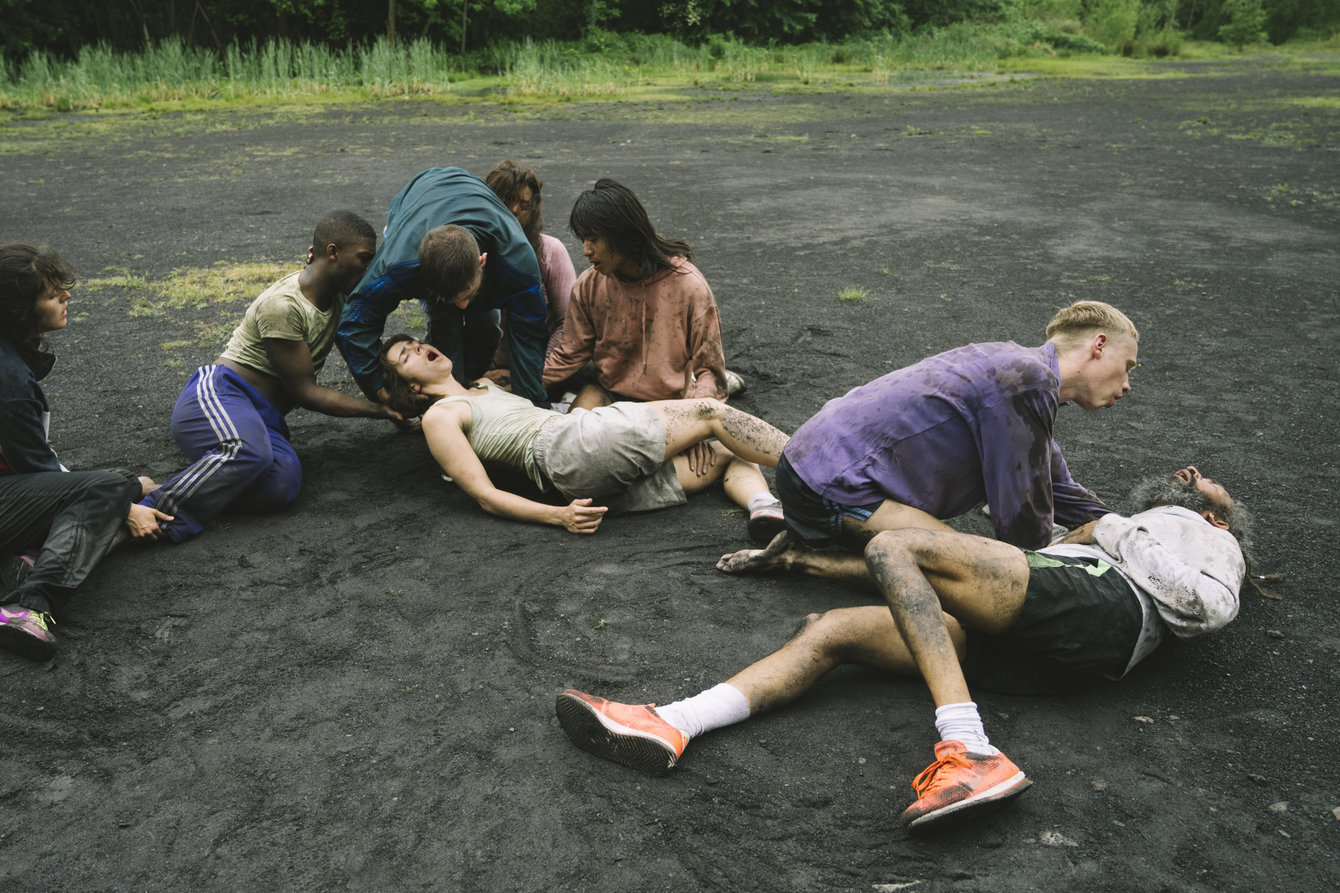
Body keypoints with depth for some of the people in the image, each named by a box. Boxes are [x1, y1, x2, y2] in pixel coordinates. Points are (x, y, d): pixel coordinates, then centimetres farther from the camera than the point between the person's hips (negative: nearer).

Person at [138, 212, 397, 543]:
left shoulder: (338, 295, 12)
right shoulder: (283, 305, -14)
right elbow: (304, 391, -12)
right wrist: (381, 410, -10)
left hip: (264, 417, 7)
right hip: (217, 396, -7)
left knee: (283, 484, -29)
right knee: (249, 452, -43)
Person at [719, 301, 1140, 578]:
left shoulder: (1014, 364, 16)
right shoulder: (1028, 379, -16)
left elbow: (1062, 493, 25)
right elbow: (1022, 525, -12)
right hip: (831, 485, -11)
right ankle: (804, 557, -11)